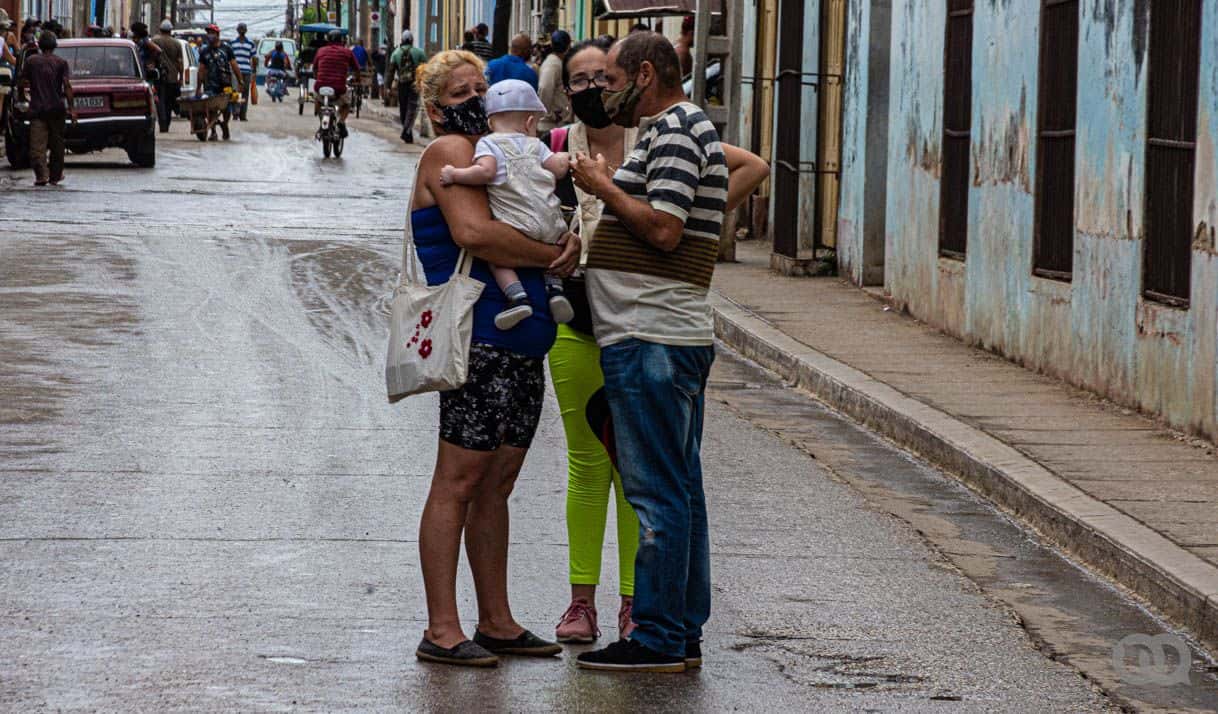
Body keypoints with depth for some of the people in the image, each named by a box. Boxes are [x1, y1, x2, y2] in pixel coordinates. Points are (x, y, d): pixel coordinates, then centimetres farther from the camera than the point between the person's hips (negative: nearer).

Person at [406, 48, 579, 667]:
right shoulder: (449, 152, -7)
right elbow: (472, 233, -22)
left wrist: (568, 243, -1)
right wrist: (551, 257, -13)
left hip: (522, 340, 10)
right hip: (480, 336, -10)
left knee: (497, 484, 13)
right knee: (459, 481, -8)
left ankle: (496, 622, 18)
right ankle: (441, 631, -6)